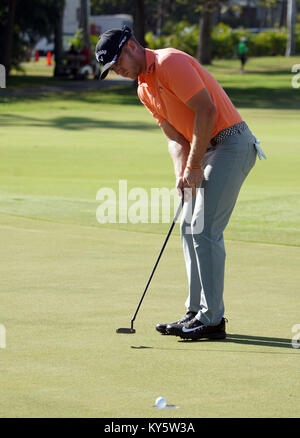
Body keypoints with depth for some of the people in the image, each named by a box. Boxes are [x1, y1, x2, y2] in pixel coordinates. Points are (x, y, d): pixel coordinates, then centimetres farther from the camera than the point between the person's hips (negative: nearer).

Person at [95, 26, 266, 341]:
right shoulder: (144, 88, 14)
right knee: (189, 228, 10)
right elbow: (174, 135, 15)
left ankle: (212, 319, -10)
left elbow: (206, 110, -21)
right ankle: (197, 312, 15)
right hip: (207, 149, 10)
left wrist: (194, 166, -16)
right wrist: (181, 171, -5)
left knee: (205, 229, -12)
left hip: (230, 142, -10)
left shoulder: (170, 63, -16)